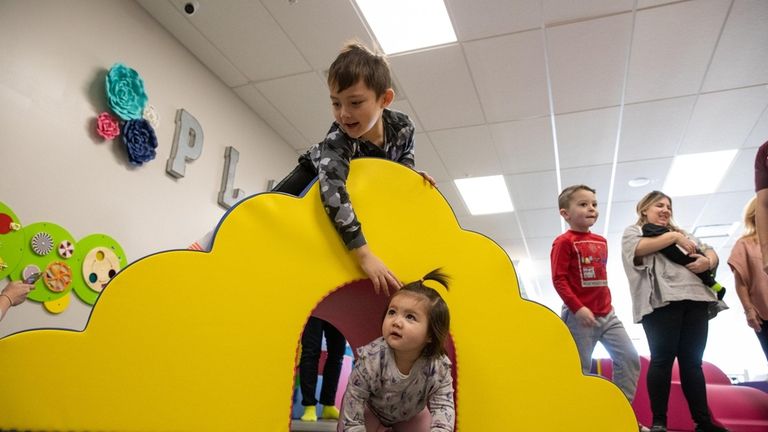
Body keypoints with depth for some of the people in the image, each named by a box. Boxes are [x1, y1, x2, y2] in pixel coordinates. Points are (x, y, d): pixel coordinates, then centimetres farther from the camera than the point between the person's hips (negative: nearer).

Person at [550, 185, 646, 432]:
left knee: (630, 358, 4)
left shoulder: (601, 242, 15)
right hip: (579, 316, -7)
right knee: (580, 370, 0)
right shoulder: (564, 242, -9)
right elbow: (558, 280, -15)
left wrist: (607, 303, 14)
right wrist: (578, 308, -22)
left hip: (606, 314, 8)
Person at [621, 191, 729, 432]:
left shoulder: (682, 232, 31)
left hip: (695, 299, 5)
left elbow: (711, 253, 22)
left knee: (692, 361, 4)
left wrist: (707, 261, -1)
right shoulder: (633, 231, 14)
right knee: (662, 359, -9)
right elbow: (639, 248, -8)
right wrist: (673, 237, -3)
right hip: (661, 300, -5)